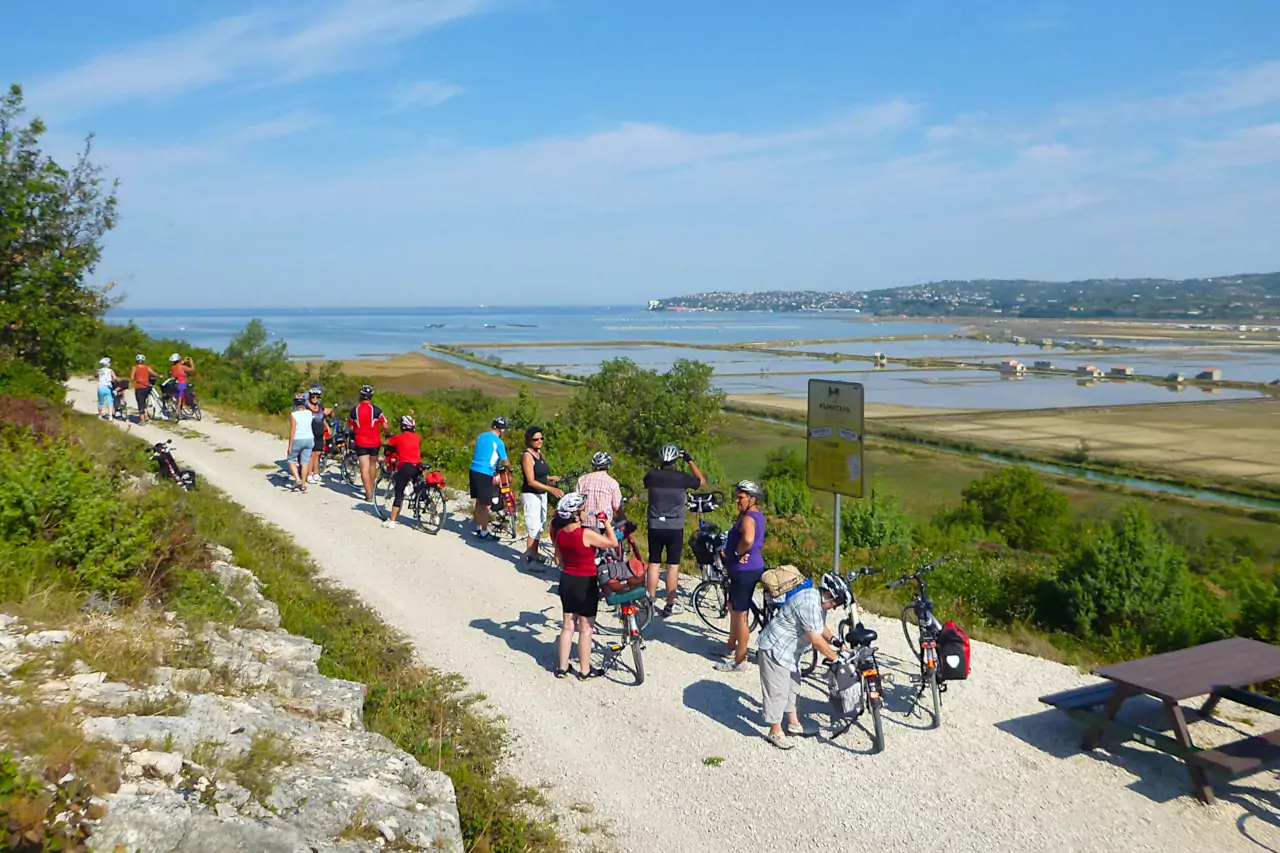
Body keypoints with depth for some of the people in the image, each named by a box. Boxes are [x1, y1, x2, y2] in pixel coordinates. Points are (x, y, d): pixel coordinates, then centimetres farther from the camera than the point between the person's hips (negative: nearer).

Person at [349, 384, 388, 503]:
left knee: (364, 468, -2)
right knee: (372, 464, 20)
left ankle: (369, 494, -9)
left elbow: (351, 427, 7)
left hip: (360, 442, 0)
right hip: (375, 442, 0)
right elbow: (384, 426, -8)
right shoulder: (376, 410, -9)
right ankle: (371, 490, 31)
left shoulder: (354, 410, -2)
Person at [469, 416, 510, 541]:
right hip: (485, 474, -7)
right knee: (485, 504, 0)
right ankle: (484, 533, 4)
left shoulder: (481, 436, 11)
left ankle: (478, 529, 27)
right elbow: (504, 460, -1)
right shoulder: (498, 442, -9)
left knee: (479, 502, 18)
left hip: (474, 470, 7)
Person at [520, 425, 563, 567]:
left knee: (540, 526, 16)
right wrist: (550, 489, -28)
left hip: (541, 494, 9)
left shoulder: (539, 453, 9)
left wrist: (551, 478, 1)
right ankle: (530, 558, 3)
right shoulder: (527, 456, -17)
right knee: (534, 527, -6)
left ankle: (534, 553, 29)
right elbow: (531, 481, -22)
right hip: (531, 495, -9)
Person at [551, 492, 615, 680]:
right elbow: (612, 542, -15)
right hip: (585, 584, -6)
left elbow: (558, 560, 7)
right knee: (585, 629, 8)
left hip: (566, 581, 6)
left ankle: (562, 667, 25)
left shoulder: (560, 533, -3)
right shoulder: (586, 534, -24)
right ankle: (585, 670, 19)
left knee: (568, 625, 18)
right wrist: (606, 522, -4)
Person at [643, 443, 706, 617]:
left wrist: (659, 466, 23)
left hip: (655, 527, 2)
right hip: (675, 528, -2)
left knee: (654, 564, 10)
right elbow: (702, 482, 9)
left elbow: (645, 483, 20)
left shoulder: (652, 475, -5)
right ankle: (669, 606, 8)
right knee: (673, 565, 5)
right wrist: (690, 461, 11)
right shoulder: (682, 478, -10)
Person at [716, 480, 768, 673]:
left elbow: (748, 539, -41)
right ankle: (731, 648, 39)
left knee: (741, 615, -2)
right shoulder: (757, 514, 9)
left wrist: (738, 553, -22)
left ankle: (739, 661, 5)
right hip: (746, 569, 11)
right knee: (733, 608, 24)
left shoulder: (748, 518, -22)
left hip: (744, 570, -11)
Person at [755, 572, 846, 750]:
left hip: (789, 649, 11)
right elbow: (816, 640, -30)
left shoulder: (818, 600, 3)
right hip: (775, 649, -11)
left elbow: (821, 627, 18)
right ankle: (775, 732, 8)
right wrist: (835, 657, -21)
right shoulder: (809, 604, -30)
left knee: (792, 686, 20)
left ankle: (794, 724, 34)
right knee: (778, 690, -3)